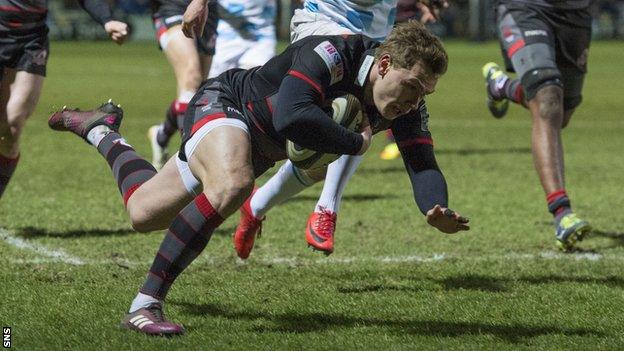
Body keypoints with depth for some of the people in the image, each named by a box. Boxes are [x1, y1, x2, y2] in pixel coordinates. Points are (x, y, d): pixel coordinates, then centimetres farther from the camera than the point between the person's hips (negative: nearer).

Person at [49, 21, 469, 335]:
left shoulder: (406, 104, -17)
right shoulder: (333, 53, -37)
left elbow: (423, 167, -21)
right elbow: (291, 117, -51)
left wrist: (438, 211, -43)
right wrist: (357, 143, -38)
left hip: (259, 146, 8)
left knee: (144, 215, 15)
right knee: (231, 184, -41)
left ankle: (102, 131, 46)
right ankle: (146, 304, -31)